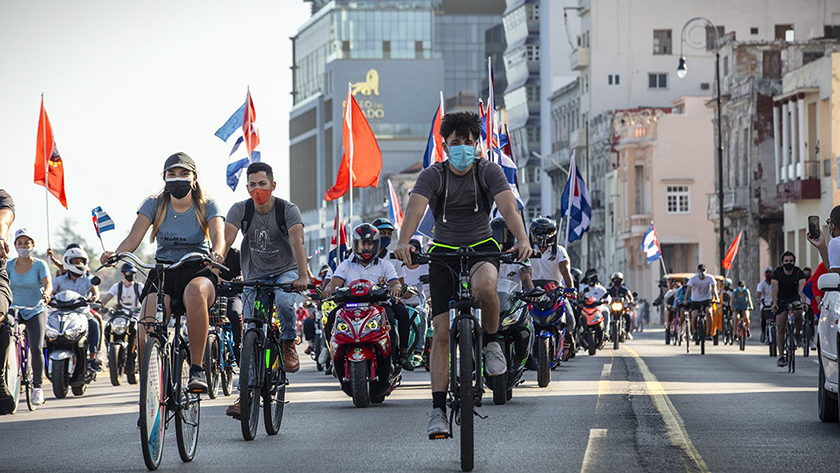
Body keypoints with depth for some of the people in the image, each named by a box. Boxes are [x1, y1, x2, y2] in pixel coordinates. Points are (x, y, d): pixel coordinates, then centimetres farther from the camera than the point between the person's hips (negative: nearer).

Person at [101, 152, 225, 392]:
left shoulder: (207, 206, 1)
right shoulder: (154, 205, 4)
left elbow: (219, 236, -16)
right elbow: (133, 238, -8)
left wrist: (216, 253, -41)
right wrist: (114, 254, -30)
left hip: (198, 272, -2)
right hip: (163, 274, 2)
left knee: (194, 292, -42)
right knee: (145, 337, -25)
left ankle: (197, 369, -32)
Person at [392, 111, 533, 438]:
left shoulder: (488, 171, -8)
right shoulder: (433, 175, -8)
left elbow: (508, 206, -23)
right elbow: (415, 207, -26)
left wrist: (522, 240, -43)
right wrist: (403, 242, -47)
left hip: (482, 247, -1)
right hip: (444, 252, 1)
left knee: (485, 287, -37)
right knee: (442, 331, -8)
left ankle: (492, 341, -8)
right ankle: (438, 409, -5)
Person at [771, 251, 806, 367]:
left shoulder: (798, 272, -13)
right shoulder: (777, 272, -13)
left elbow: (802, 288, -25)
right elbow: (775, 288, -23)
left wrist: (803, 302, -41)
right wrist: (774, 303, -36)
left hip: (794, 298, 0)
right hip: (781, 300, 0)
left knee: (798, 312, -35)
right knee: (781, 329, -6)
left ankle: (798, 334, -9)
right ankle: (781, 356, 0)